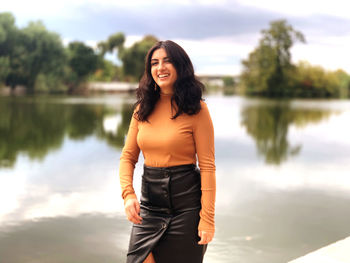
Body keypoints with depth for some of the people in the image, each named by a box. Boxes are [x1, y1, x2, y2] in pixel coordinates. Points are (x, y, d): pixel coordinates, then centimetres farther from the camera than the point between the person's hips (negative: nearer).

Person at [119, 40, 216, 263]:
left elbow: (207, 166, -9)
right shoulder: (143, 109, 6)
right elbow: (128, 156, 9)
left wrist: (207, 217, -14)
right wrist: (128, 193, -9)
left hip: (185, 204, -3)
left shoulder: (196, 109, -7)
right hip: (149, 206, 4)